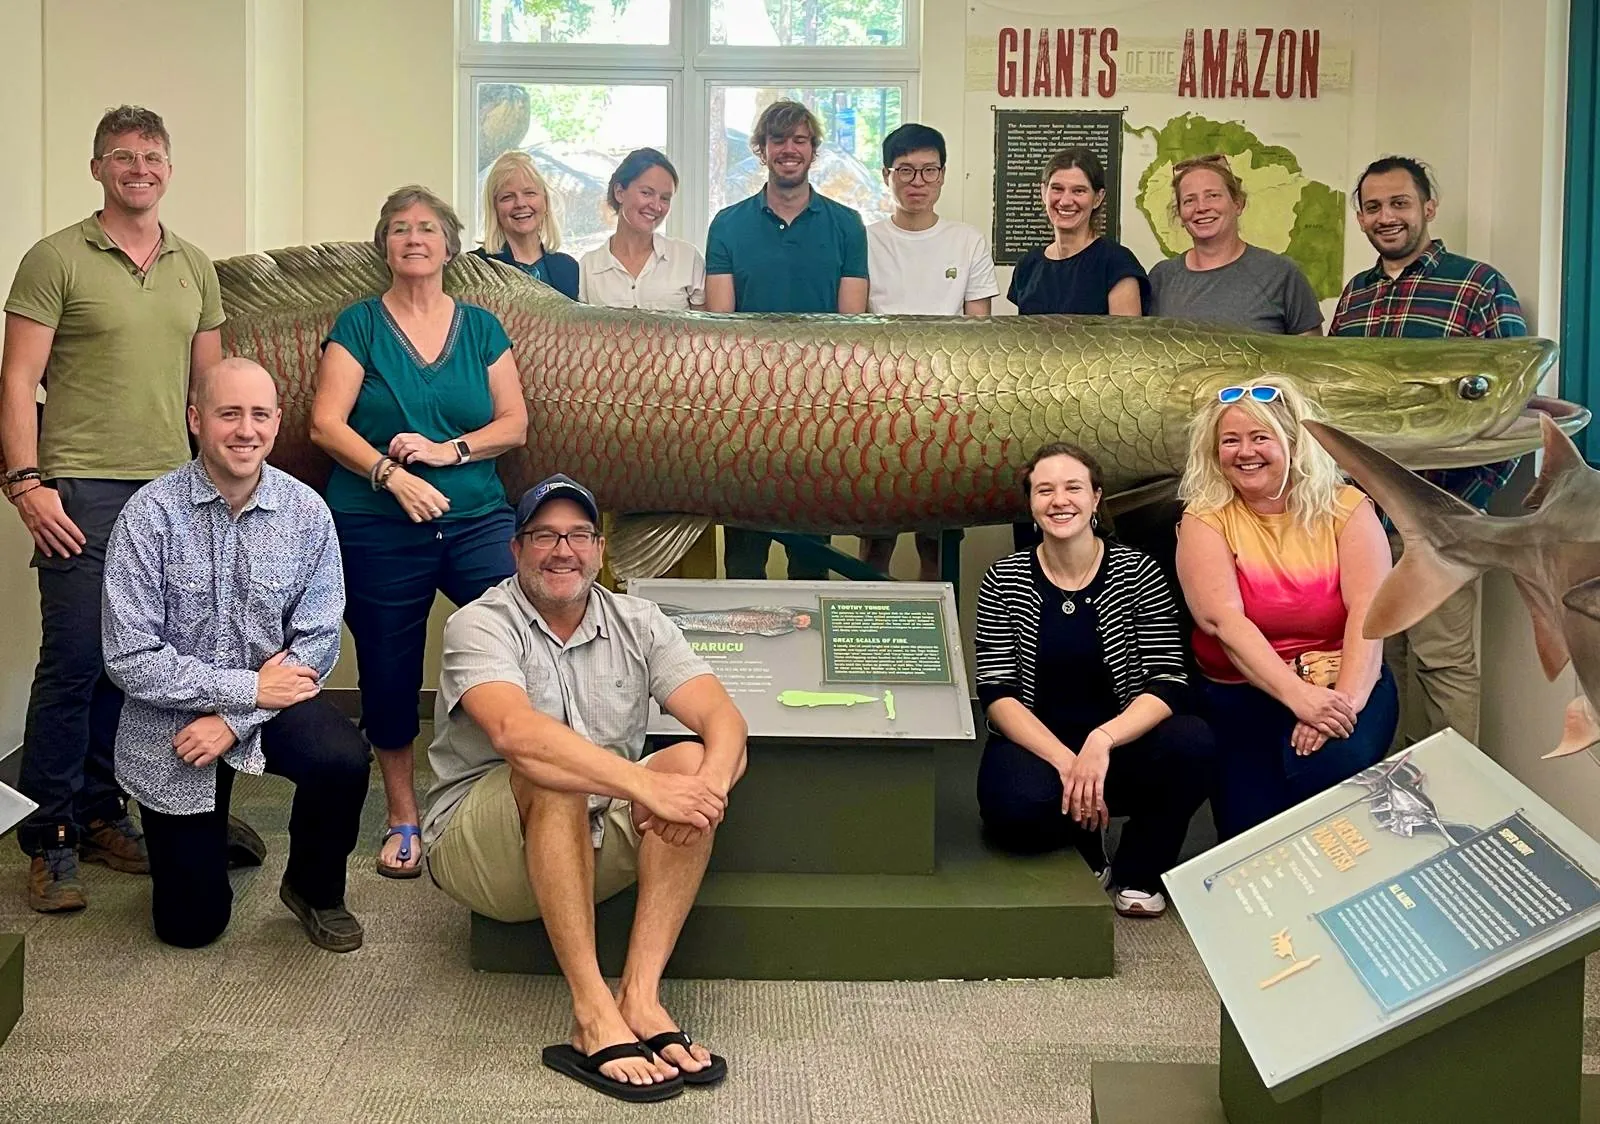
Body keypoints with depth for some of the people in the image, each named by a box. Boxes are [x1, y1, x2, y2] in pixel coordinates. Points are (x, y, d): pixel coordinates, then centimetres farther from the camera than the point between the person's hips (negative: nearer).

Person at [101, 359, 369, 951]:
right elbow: (129, 658, -18)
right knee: (191, 924, 2)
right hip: (171, 722, -1)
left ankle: (314, 890, 0)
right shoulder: (150, 514, -16)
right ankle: (211, 837, 38)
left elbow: (317, 641, -9)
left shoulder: (306, 512, -8)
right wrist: (247, 688, -19)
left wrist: (234, 720, -19)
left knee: (343, 762, -31)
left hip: (270, 701, 2)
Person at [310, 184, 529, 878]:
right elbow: (326, 424, -5)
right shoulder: (360, 325, 5)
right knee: (389, 676, 6)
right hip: (377, 529, -1)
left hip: (477, 520, 1)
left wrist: (449, 449, -11)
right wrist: (392, 474, -19)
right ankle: (402, 817, 24)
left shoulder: (481, 327, 12)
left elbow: (514, 423, 7)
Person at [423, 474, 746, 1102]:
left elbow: (723, 717, -11)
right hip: (477, 852, -4)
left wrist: (711, 782, -35)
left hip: (595, 848, 4)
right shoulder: (479, 626, -10)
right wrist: (645, 785, -41)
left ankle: (639, 996, -28)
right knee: (551, 772, -34)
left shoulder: (637, 625, 4)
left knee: (693, 761, -20)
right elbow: (516, 732, -31)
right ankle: (593, 1014, -37)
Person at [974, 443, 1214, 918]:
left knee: (1192, 743, -31)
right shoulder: (1004, 581, -2)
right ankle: (1084, 858, 3)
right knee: (1021, 803, -36)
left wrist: (1102, 740, -29)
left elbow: (1169, 683, -11)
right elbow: (998, 695, -9)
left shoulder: (1137, 572, -3)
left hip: (1122, 744, 1)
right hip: (1036, 745, -1)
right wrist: (1064, 760, -25)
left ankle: (1138, 873, -2)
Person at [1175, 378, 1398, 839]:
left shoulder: (1345, 507, 0)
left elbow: (1368, 609, -12)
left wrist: (1346, 698, -29)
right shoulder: (1205, 519, -2)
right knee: (1253, 832, -18)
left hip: (1342, 683, 0)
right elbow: (1223, 620, -16)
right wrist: (1298, 696, -29)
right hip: (1244, 693, 0)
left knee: (1333, 767, -31)